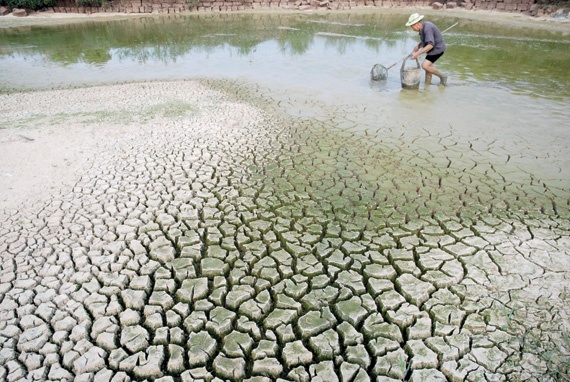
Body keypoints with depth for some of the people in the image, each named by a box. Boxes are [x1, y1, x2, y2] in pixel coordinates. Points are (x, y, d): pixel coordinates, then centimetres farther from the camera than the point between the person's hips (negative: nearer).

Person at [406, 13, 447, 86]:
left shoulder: (427, 28, -26)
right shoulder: (423, 27, 4)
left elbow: (430, 45, -33)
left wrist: (417, 53, -35)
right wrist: (418, 45, 7)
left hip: (438, 49, -10)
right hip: (434, 48, 10)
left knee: (425, 65, -18)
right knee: (427, 65, 14)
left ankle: (442, 76, 0)